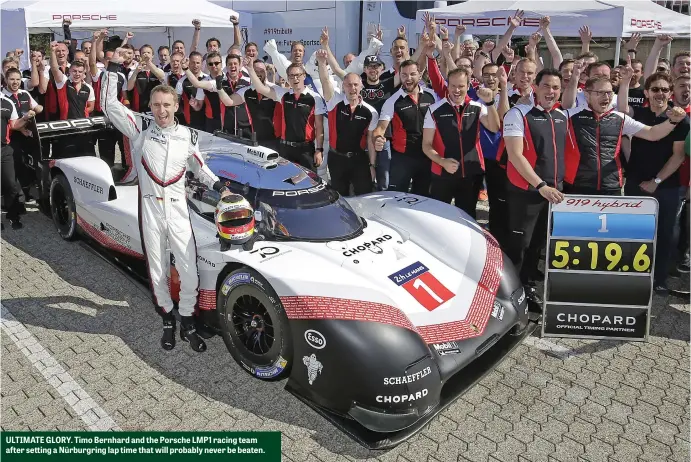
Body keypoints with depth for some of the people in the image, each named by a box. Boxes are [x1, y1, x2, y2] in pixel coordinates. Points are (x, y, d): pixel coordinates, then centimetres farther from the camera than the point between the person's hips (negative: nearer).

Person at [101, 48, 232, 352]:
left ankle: (187, 324, 17)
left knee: (190, 275, -2)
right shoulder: (140, 130, 3)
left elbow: (199, 168, 17)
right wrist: (113, 67, -1)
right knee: (157, 275, 9)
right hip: (149, 209, 0)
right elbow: (110, 104, 0)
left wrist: (220, 187, 4)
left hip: (178, 210, 1)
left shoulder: (187, 135, 8)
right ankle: (168, 321, 29)